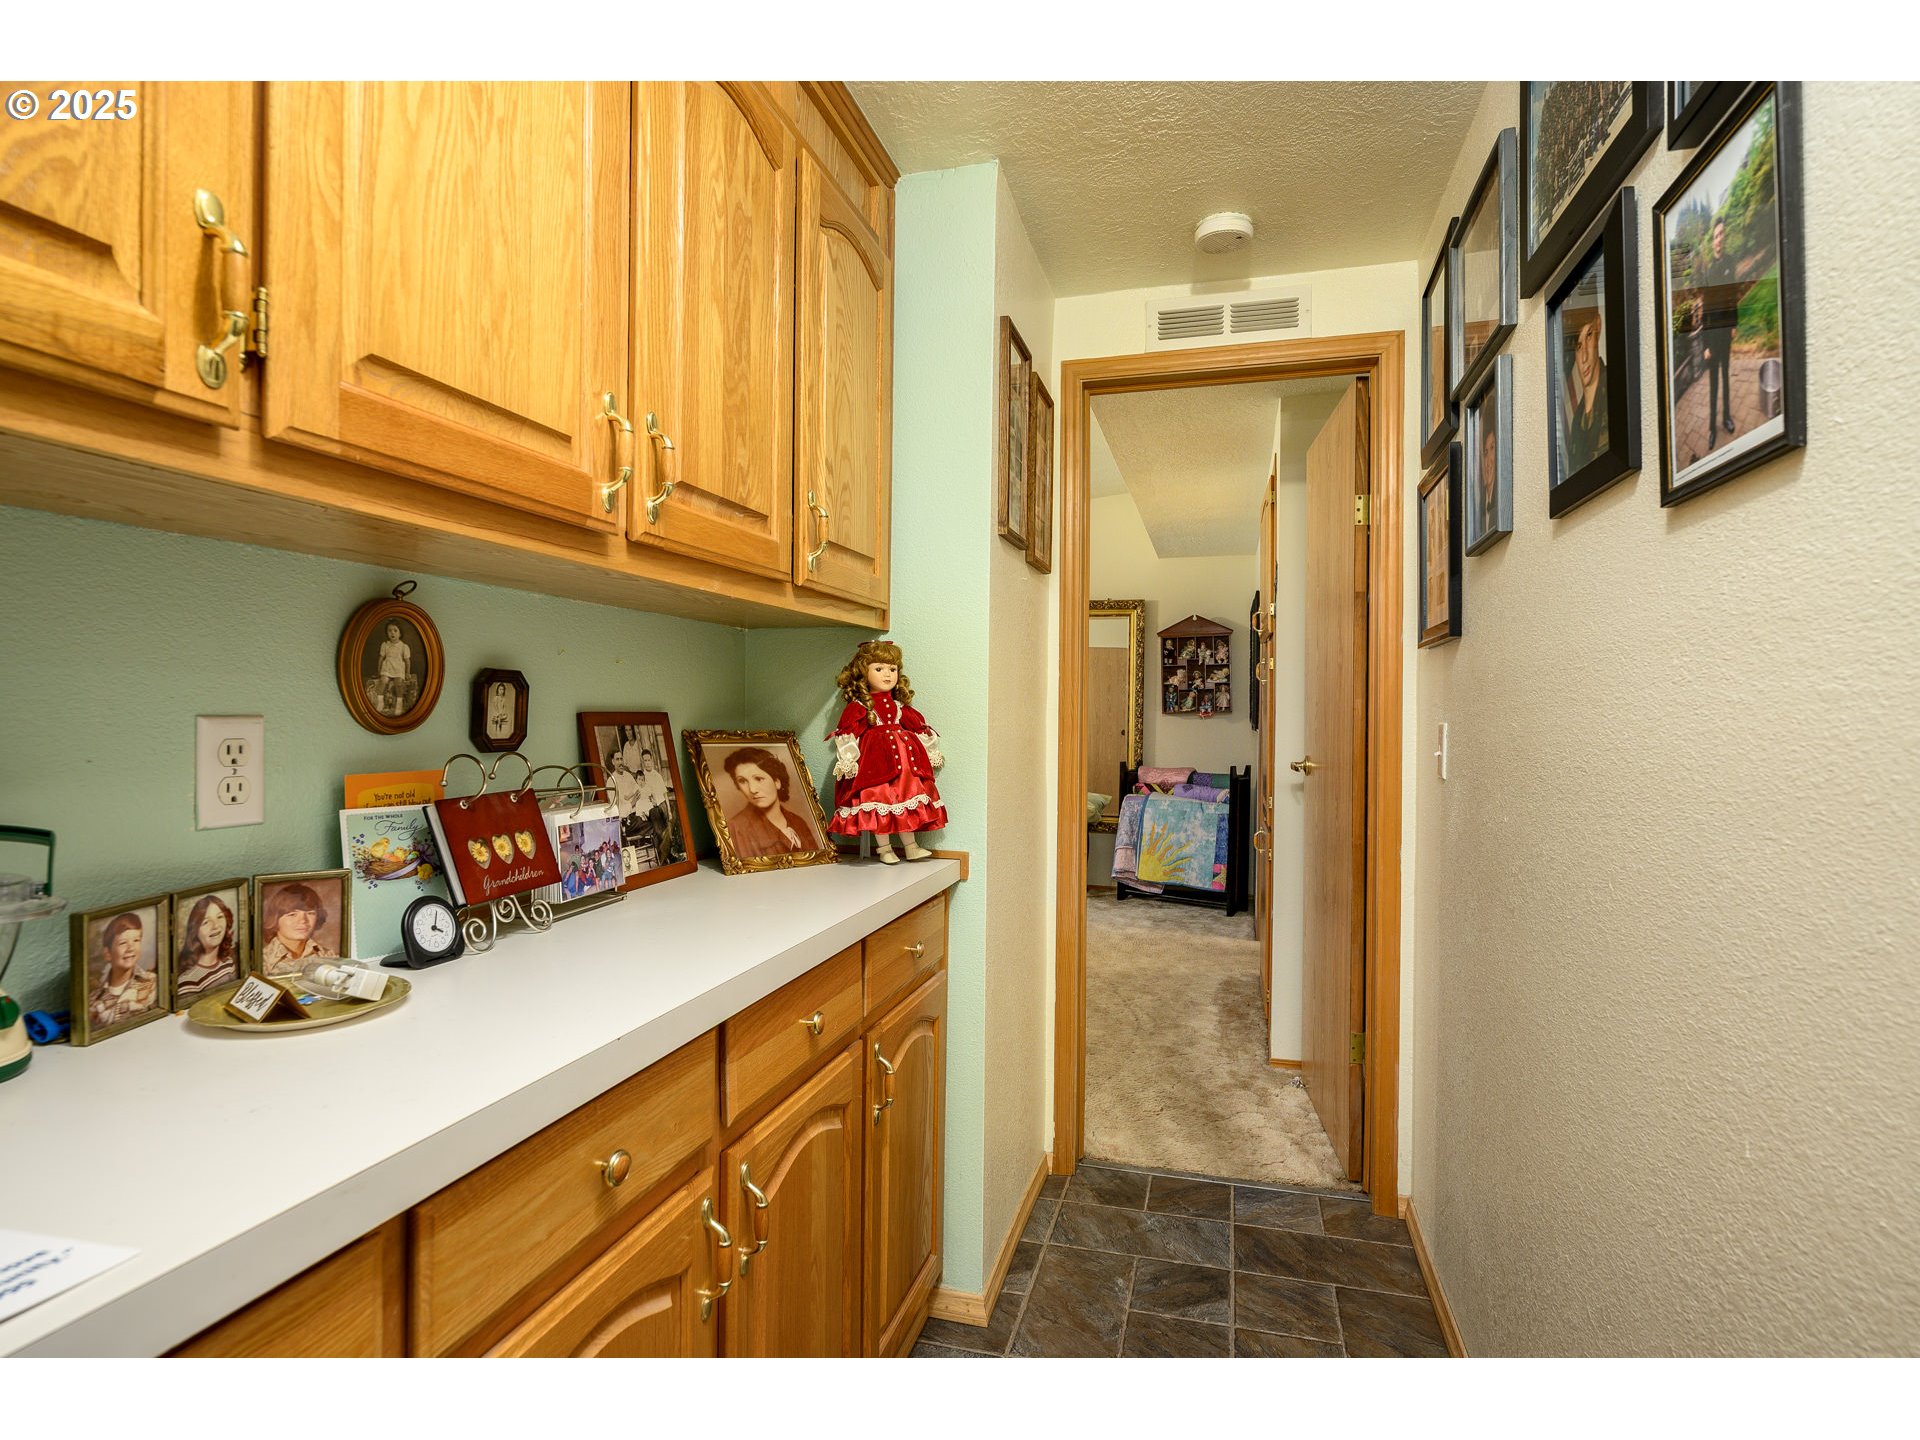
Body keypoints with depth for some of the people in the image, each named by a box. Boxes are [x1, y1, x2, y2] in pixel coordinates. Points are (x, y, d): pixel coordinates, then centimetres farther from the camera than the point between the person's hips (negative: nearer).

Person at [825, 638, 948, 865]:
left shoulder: (900, 707, 13)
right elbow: (847, 732, -10)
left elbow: (919, 728, 20)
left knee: (906, 800, 5)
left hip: (904, 759, 5)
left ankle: (911, 845, 12)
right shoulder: (858, 707, -2)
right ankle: (883, 848, 3)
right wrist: (847, 760, -19)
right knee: (879, 799, -7)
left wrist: (932, 754, 22)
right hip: (874, 759, -5)